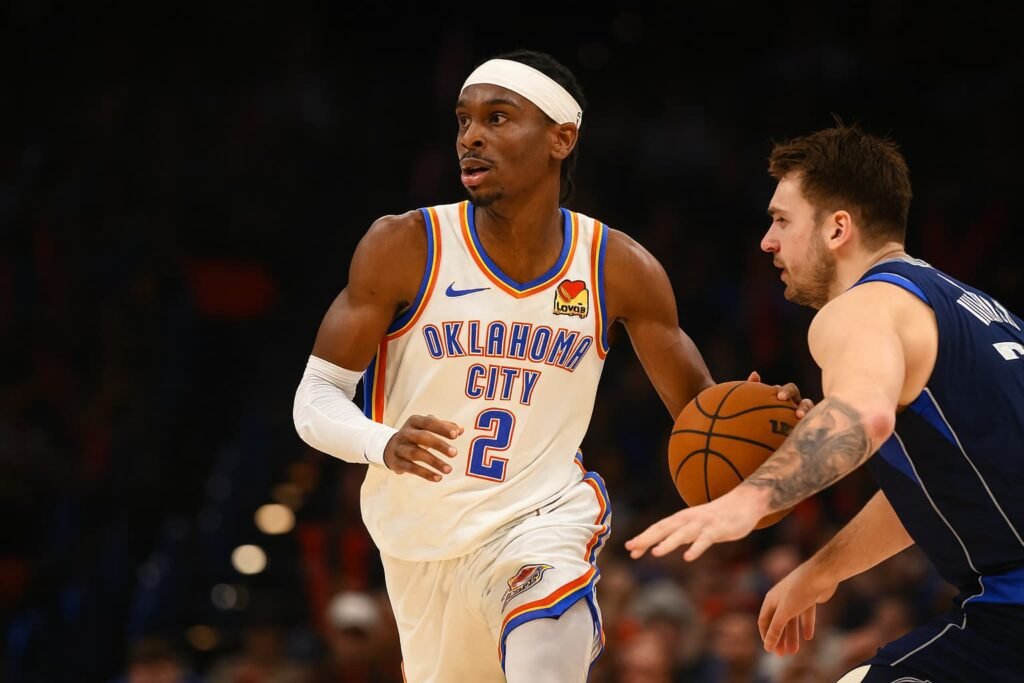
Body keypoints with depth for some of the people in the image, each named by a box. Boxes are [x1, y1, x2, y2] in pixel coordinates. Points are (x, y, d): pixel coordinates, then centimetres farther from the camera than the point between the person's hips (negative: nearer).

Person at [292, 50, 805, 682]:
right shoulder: (403, 248, -13)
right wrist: (386, 445, -34)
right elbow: (315, 400, -11)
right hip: (421, 544, 2)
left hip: (540, 518, -1)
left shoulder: (618, 268, -8)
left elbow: (698, 405, 1)